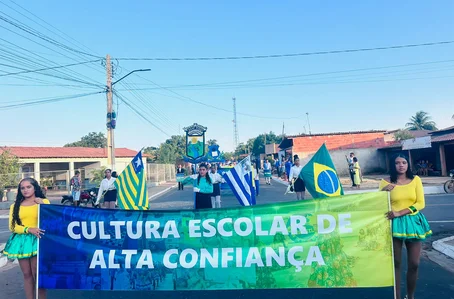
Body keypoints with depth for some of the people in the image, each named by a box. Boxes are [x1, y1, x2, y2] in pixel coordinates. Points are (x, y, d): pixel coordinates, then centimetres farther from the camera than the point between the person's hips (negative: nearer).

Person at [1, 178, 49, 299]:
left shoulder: (44, 201, 4)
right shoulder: (15, 206, 11)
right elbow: (12, 226, 2)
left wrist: (41, 204, -13)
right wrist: (29, 229, -14)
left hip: (37, 239, -3)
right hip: (21, 241, 3)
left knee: (37, 274, -3)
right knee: (27, 274, 10)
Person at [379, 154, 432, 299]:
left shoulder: (415, 180, 3)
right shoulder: (386, 182, 0)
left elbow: (420, 203, -3)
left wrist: (400, 213, -15)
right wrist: (383, 192, -18)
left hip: (413, 222, 2)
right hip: (394, 224, -1)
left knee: (414, 264, 7)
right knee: (396, 263, 5)